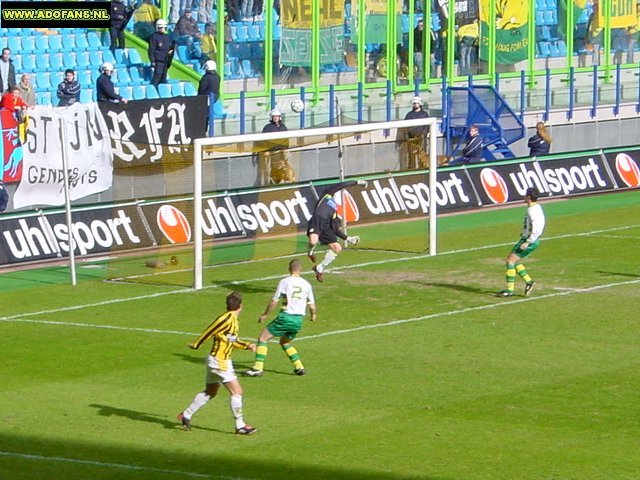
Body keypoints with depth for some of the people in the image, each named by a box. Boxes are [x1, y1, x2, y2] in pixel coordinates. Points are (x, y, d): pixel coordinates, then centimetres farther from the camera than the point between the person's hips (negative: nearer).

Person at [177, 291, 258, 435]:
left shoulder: (234, 320, 10)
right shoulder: (226, 319, -20)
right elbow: (208, 333, -16)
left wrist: (247, 346, 7)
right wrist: (196, 345, -6)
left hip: (222, 360, 10)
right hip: (219, 362, -10)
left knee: (210, 392, 19)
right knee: (237, 392, -8)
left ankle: (186, 415, 27)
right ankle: (240, 426, -4)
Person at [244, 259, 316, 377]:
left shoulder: (284, 282, -5)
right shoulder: (306, 284, 6)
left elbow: (274, 301, -5)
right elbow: (312, 306, 11)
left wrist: (265, 314, 9)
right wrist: (313, 316, 33)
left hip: (286, 316, -5)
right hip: (299, 319, 5)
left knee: (263, 338, 4)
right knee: (285, 342, 28)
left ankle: (258, 368, -6)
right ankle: (299, 367, 20)